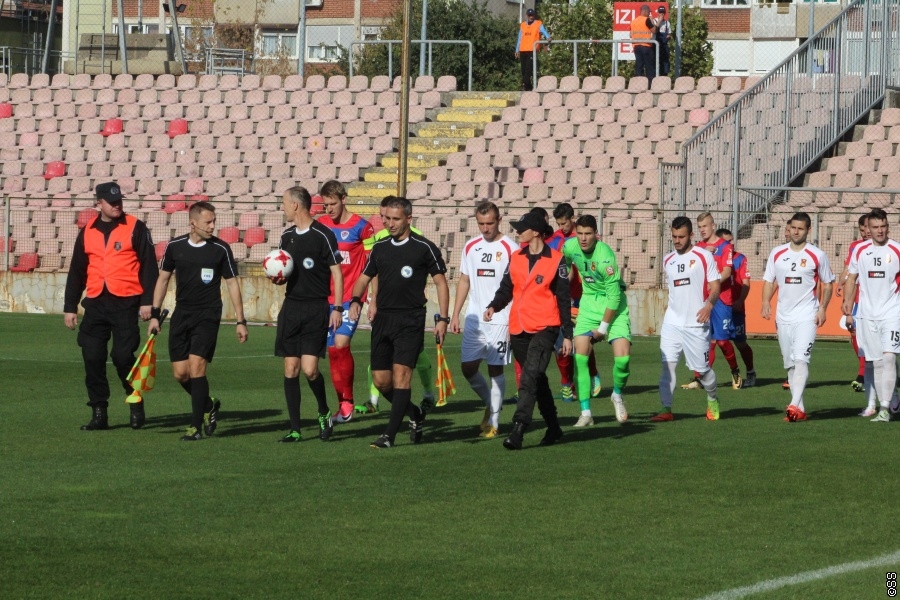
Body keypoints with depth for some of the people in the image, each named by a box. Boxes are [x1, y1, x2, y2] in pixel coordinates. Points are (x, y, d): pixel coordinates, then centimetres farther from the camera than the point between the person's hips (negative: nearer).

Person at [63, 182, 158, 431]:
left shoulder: (135, 228, 1)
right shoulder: (87, 232, 13)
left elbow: (149, 267, -2)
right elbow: (76, 271, 17)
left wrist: (147, 301, -9)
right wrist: (70, 307, 14)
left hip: (125, 302, -4)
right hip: (95, 303, 4)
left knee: (122, 355, -10)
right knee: (92, 358, -1)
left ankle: (136, 402, 12)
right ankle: (98, 412, 6)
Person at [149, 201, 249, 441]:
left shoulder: (221, 249, -4)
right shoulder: (174, 247, 2)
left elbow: (232, 284, 2)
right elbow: (163, 278, 12)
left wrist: (241, 321, 0)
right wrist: (155, 315, 8)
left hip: (208, 315, -3)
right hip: (181, 314, 3)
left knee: (196, 366, -15)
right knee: (180, 373, 1)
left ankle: (196, 426, -8)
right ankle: (208, 405, 28)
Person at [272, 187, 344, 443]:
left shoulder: (323, 235, -8)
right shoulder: (287, 236, 12)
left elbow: (337, 272, -7)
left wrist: (337, 308, -12)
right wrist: (278, 277, 0)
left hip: (316, 309, -6)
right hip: (291, 307, 6)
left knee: (309, 369, -13)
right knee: (290, 369, 2)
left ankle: (324, 413, 13)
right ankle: (295, 429, 6)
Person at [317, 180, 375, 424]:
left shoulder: (360, 226, -4)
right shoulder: (320, 225, 8)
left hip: (351, 297, -5)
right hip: (326, 298, 5)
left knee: (341, 343, -19)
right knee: (332, 350, 5)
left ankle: (347, 401, -9)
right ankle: (343, 405, 13)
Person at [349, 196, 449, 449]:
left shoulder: (424, 248, -2)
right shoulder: (379, 248, 12)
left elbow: (441, 282, 1)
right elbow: (364, 278, 18)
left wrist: (442, 318, -6)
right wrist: (356, 300, -4)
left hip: (410, 321, -6)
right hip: (383, 319, 6)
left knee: (401, 374, -14)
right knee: (381, 380, 4)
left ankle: (390, 434, -14)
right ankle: (415, 414, 28)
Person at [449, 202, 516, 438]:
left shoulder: (509, 248, -6)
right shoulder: (470, 247, 10)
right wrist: (455, 315, 12)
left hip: (500, 320, -5)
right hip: (474, 319, 5)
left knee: (496, 369, -1)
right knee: (468, 368, 2)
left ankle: (493, 422, 7)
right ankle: (490, 403, 27)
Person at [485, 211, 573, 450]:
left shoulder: (556, 260, -3)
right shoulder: (516, 258, 11)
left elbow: (563, 300, -1)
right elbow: (506, 289, 12)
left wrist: (567, 335, -2)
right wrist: (494, 306, -9)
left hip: (544, 327, -6)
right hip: (519, 330, 6)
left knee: (530, 377, -18)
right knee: (537, 380, 13)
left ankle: (518, 430, -25)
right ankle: (553, 428, 27)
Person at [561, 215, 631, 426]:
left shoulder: (605, 255, -26)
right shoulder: (569, 247, -10)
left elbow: (614, 294, -22)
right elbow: (565, 267, 16)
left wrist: (604, 326, -16)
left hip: (613, 305, -4)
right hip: (589, 303, 4)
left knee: (622, 356, -16)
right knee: (580, 354, -11)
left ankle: (617, 394, 16)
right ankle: (585, 413, -6)